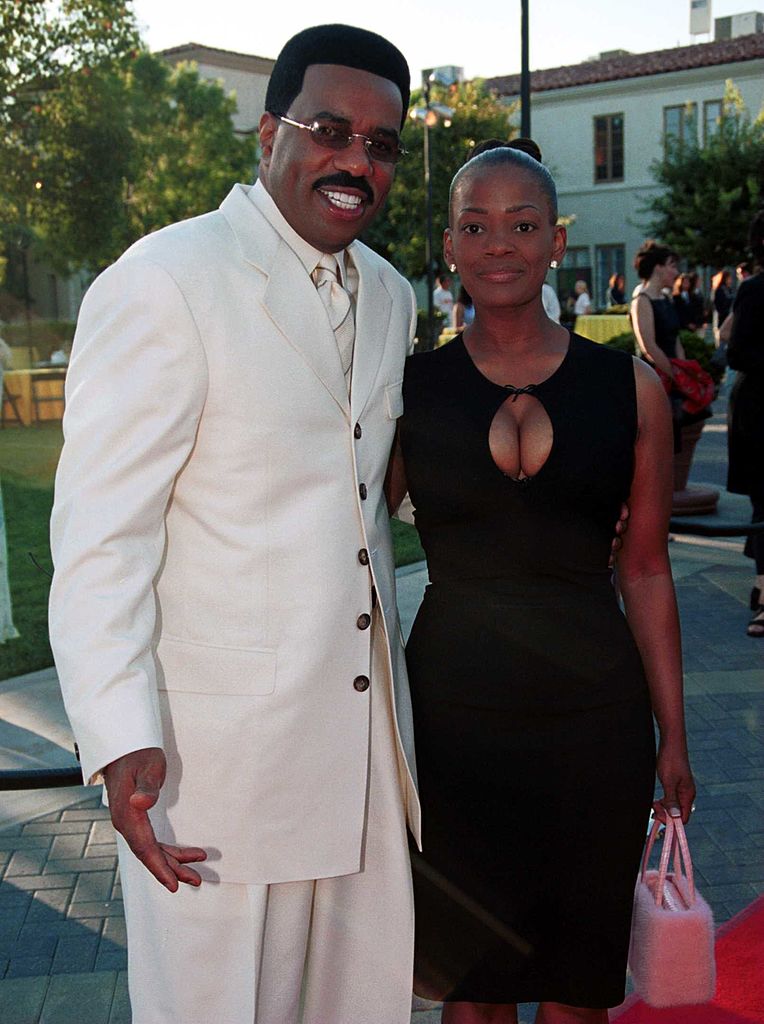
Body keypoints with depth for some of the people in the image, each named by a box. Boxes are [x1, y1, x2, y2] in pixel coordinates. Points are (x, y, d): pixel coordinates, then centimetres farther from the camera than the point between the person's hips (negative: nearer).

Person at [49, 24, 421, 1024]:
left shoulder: (391, 298, 11)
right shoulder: (163, 283, -13)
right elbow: (98, 534, -16)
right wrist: (124, 743, -23)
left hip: (363, 734, 7)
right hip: (219, 747, -7)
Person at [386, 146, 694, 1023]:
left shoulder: (630, 389, -1)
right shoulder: (408, 390, -3)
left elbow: (646, 572, 4)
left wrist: (672, 737, 6)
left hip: (594, 718, 1)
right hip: (453, 713, 0)